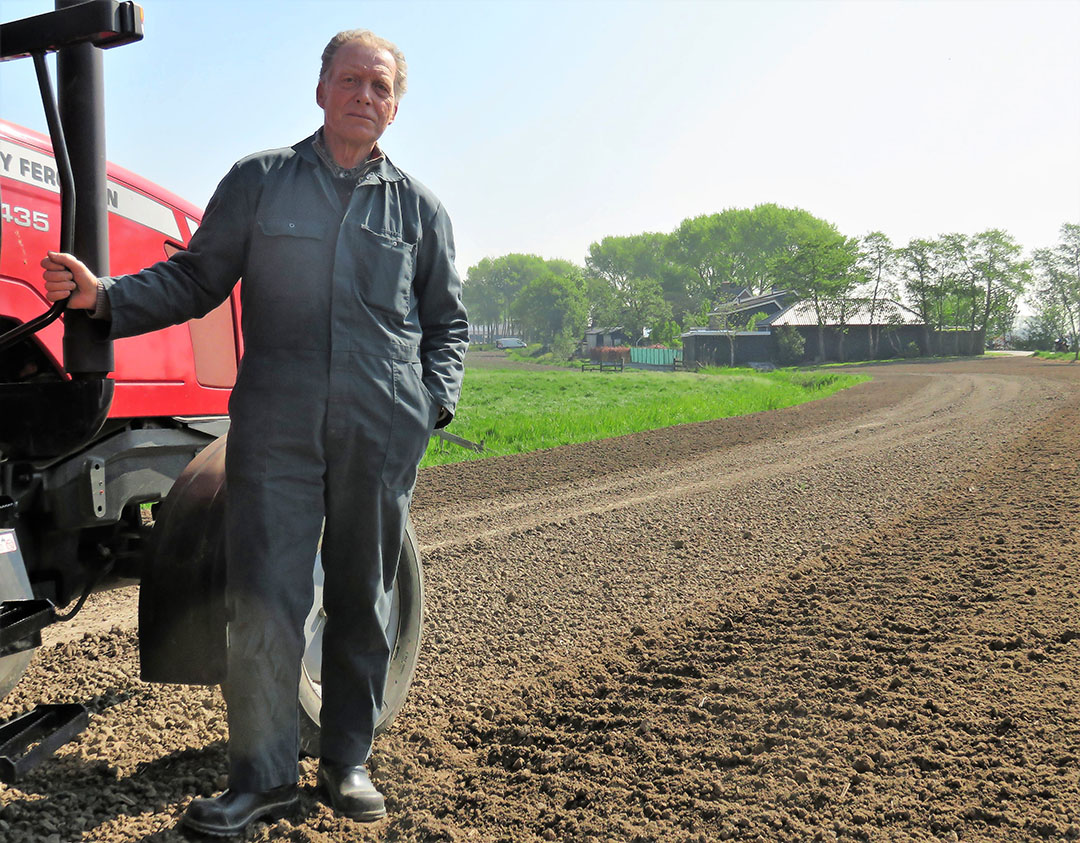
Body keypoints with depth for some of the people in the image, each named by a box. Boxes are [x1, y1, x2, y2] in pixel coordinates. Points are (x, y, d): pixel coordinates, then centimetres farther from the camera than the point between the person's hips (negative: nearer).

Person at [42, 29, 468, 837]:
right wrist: (106, 295, -5)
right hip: (276, 428, -1)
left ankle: (347, 762, 24)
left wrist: (436, 399, 3)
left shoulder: (419, 207, 12)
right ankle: (262, 777, 10)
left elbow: (448, 321, 18)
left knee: (363, 601, 9)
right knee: (265, 600, -3)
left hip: (382, 435, 2)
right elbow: (195, 279, 9)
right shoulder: (257, 181, 8)